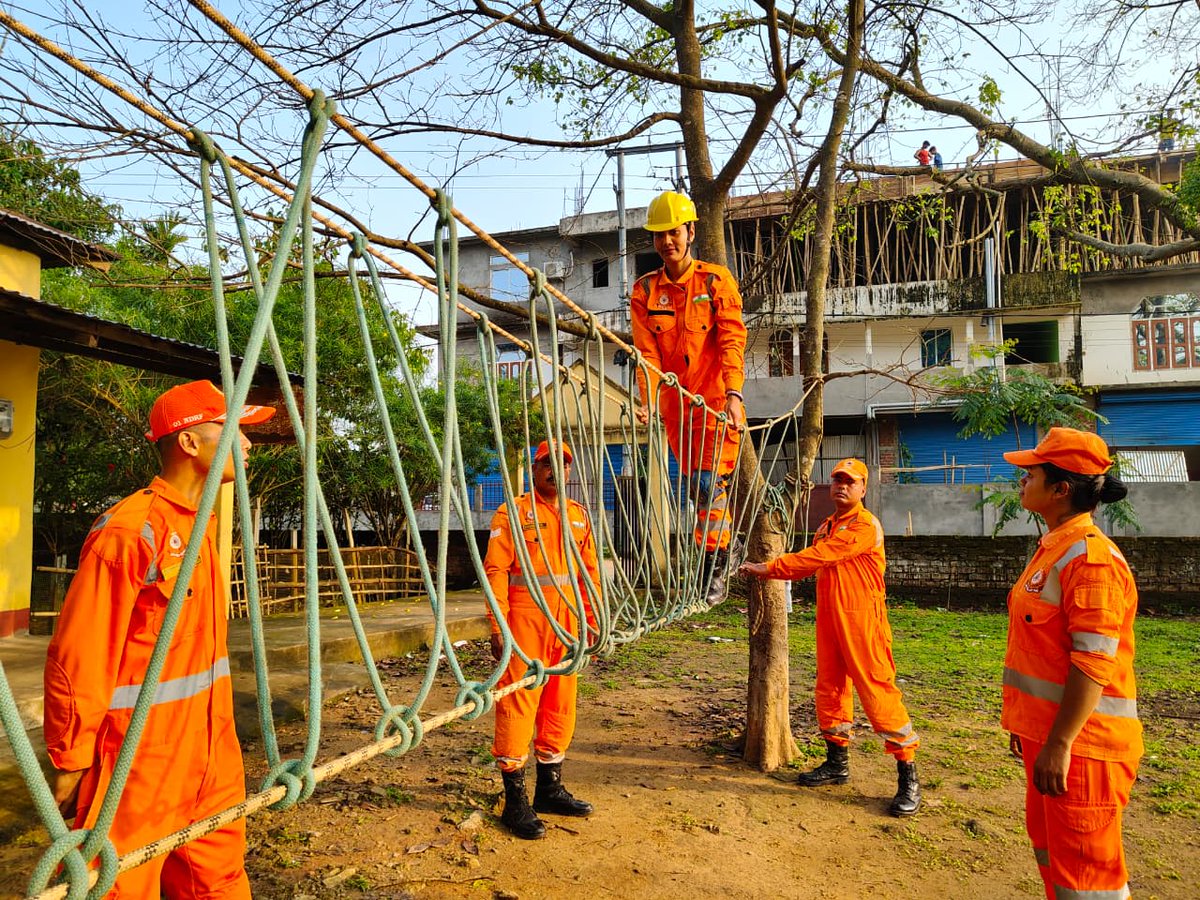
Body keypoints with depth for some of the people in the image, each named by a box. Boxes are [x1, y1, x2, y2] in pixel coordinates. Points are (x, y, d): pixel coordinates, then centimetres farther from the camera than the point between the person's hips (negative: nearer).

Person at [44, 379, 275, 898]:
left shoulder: (201, 525, 9)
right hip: (140, 760, -8)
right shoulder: (128, 532, -19)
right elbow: (77, 659, -17)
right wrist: (71, 760, -10)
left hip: (208, 754, 8)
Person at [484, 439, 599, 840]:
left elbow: (590, 570, 15)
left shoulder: (578, 515, 13)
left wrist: (592, 621, 10)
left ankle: (550, 789, 27)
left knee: (561, 704, 12)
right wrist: (497, 627, -15)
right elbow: (495, 570, -9)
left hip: (567, 623, 6)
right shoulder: (513, 513, -4)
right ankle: (515, 803, 9)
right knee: (518, 704, -2)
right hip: (524, 620, -6)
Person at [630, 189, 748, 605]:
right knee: (696, 485, 11)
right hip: (675, 406, 4)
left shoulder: (716, 279, 0)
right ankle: (727, 545, 31)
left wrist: (733, 394, -22)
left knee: (709, 481, -14)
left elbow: (731, 341, -9)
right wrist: (648, 399, -17)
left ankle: (715, 565, -4)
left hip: (717, 400, -4)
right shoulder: (645, 291, 7)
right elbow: (647, 352, -2)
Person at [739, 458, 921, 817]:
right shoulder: (826, 528, 17)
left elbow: (819, 557, -18)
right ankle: (837, 763, 29)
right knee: (829, 689, 14)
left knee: (878, 692, -7)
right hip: (828, 620, 9)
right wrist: (767, 571, -1)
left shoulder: (866, 526, -12)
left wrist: (771, 567, -15)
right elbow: (812, 564, 13)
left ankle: (908, 777, 3)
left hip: (862, 622, -9)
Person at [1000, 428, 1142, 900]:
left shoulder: (1091, 556, -20)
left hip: (1080, 741, -10)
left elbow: (1093, 662, -24)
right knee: (1049, 847, 23)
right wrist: (1027, 723, 21)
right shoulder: (1053, 547, 11)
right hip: (1045, 731, 10)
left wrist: (1060, 744, -24)